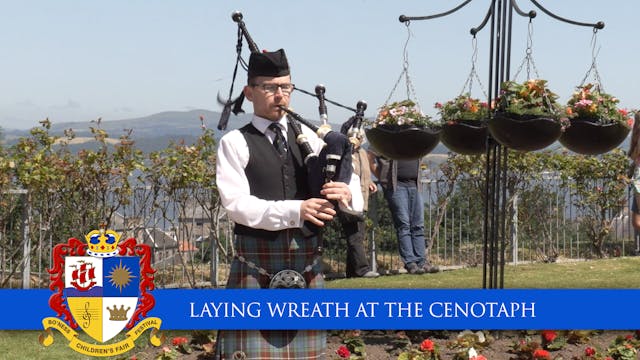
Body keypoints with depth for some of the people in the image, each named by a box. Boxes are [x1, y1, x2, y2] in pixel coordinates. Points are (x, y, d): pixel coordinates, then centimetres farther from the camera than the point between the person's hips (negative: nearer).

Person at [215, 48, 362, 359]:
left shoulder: (307, 136, 12)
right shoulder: (235, 143, -1)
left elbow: (353, 182, 9)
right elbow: (236, 204, -13)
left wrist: (346, 194, -16)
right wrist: (294, 211, -24)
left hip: (307, 263, 5)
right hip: (257, 265, -4)